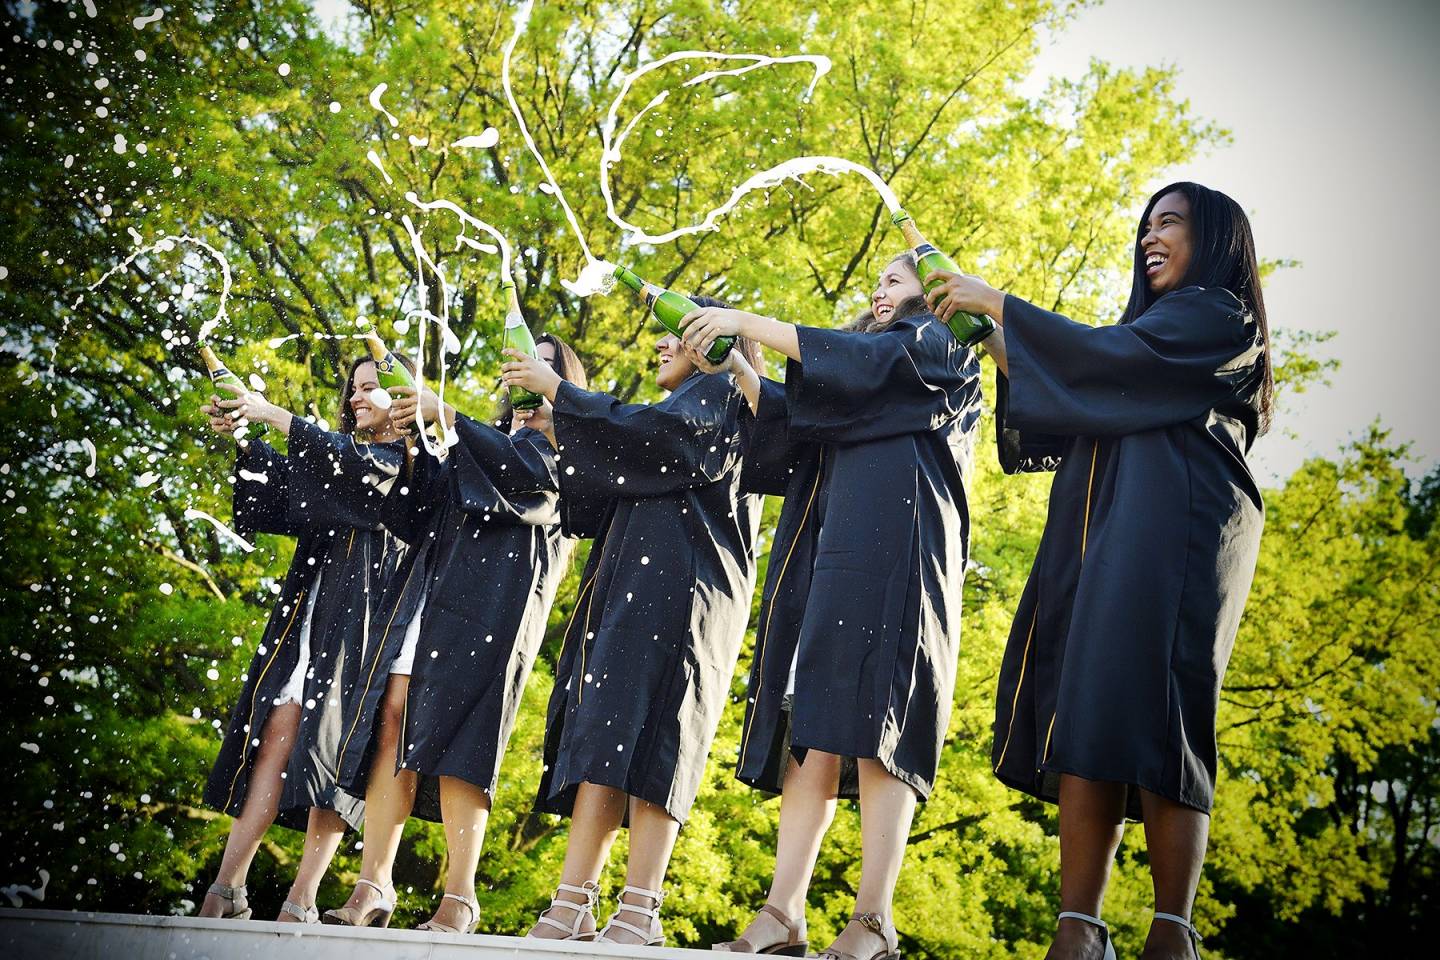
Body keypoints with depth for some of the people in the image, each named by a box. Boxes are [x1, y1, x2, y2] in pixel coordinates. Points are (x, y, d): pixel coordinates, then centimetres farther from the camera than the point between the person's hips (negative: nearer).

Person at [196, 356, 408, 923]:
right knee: (276, 735, -4)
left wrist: (273, 416, -15)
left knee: (331, 747, -11)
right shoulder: (345, 449, 23)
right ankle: (227, 890, -7)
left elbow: (363, 471, -16)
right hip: (308, 608, 5)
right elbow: (279, 478, 13)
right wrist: (240, 436, -5)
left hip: (362, 615, -5)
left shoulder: (409, 459, 3)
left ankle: (301, 903, -10)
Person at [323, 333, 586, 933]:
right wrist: (411, 448, 4)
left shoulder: (563, 442, 14)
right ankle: (373, 885, -10)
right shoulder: (488, 439, 30)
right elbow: (419, 514, 20)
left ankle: (459, 897, -14)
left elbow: (526, 470, -11)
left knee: (453, 731, -15)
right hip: (432, 585, 6)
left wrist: (446, 417, -12)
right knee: (395, 712, -8)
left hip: (495, 597, -6)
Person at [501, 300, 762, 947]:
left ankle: (639, 911, -24)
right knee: (599, 733, -4)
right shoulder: (680, 411, 31)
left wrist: (558, 390, -7)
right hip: (629, 589, 9)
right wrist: (559, 438, 17)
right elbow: (602, 502, 27)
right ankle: (574, 905, -10)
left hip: (677, 587, -9)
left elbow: (651, 434, -14)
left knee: (637, 732, -19)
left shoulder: (719, 393, 6)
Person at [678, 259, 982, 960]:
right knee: (813, 729, -4)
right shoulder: (871, 356, 34)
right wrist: (733, 366, 13)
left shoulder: (940, 348, 12)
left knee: (873, 724, -17)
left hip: (893, 554, -7)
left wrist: (745, 321, -3)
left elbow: (855, 361, -5)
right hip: (829, 555, 7)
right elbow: (789, 419, 25)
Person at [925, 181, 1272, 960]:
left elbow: (1103, 359, -8)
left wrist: (997, 303, -2)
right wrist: (995, 341, 16)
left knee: (1137, 707, -19)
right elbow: (1062, 422, 25)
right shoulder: (1157, 327, 32)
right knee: (1084, 712, -7)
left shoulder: (1215, 313, 6)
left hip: (1168, 533, -8)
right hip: (1107, 537, 8)